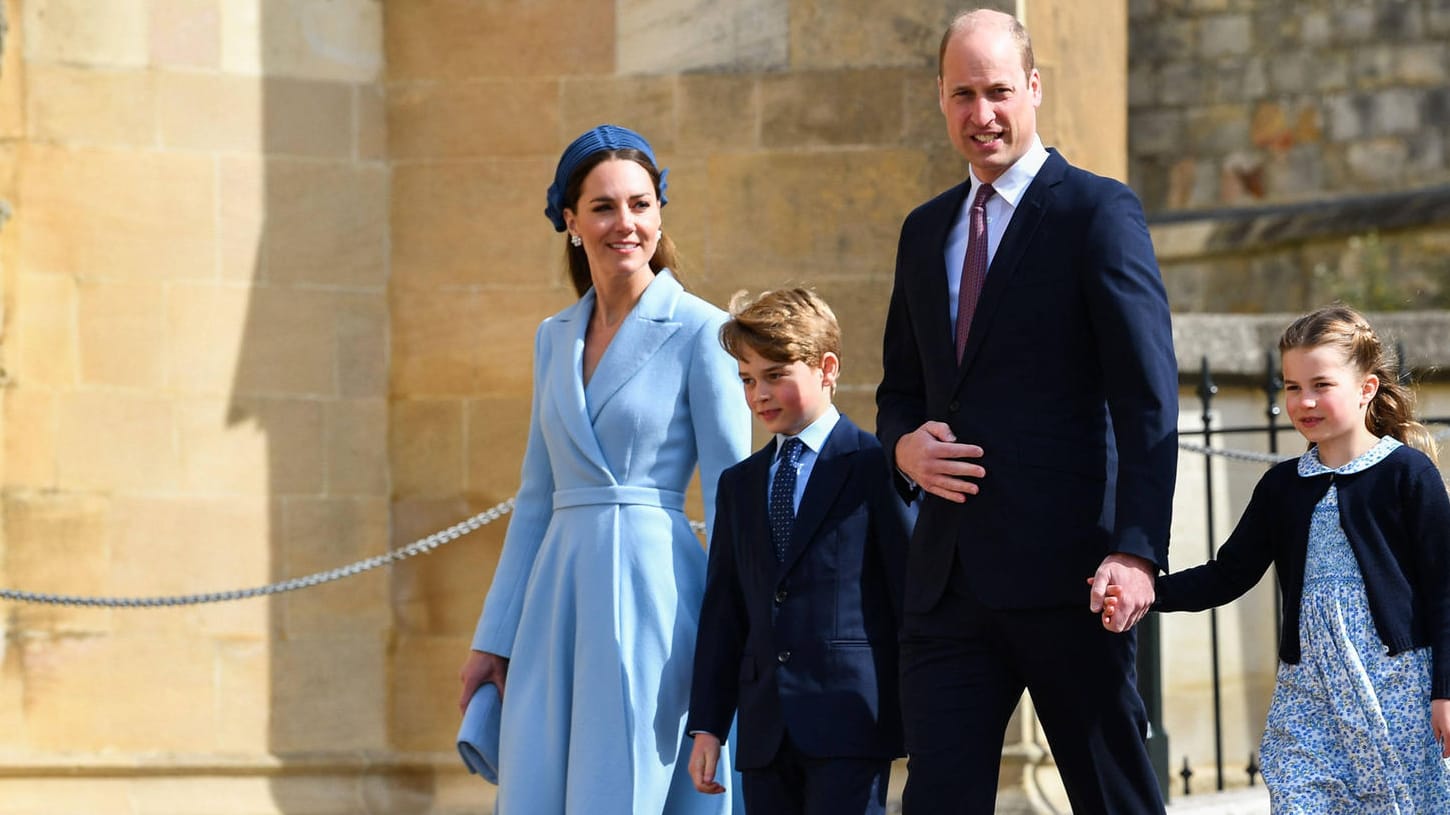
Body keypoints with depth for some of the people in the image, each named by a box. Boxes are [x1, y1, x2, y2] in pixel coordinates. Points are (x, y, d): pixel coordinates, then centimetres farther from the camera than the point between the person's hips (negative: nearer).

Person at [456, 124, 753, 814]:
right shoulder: (555, 338, 14)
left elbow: (731, 501, -5)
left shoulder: (699, 332, -4)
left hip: (649, 594, -6)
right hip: (557, 597, 6)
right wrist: (494, 639, 17)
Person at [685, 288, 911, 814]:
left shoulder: (875, 467, 0)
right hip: (766, 732, 6)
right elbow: (723, 611, 16)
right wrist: (707, 726, 10)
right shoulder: (739, 484, 19)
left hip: (849, 722, -6)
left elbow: (911, 589, -3)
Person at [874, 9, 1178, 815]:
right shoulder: (926, 231, 18)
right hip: (949, 580, 6)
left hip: (1063, 568, -6)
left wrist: (1136, 550, -20)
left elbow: (1149, 399, -10)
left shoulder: (1098, 211, -3)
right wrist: (903, 444, 2)